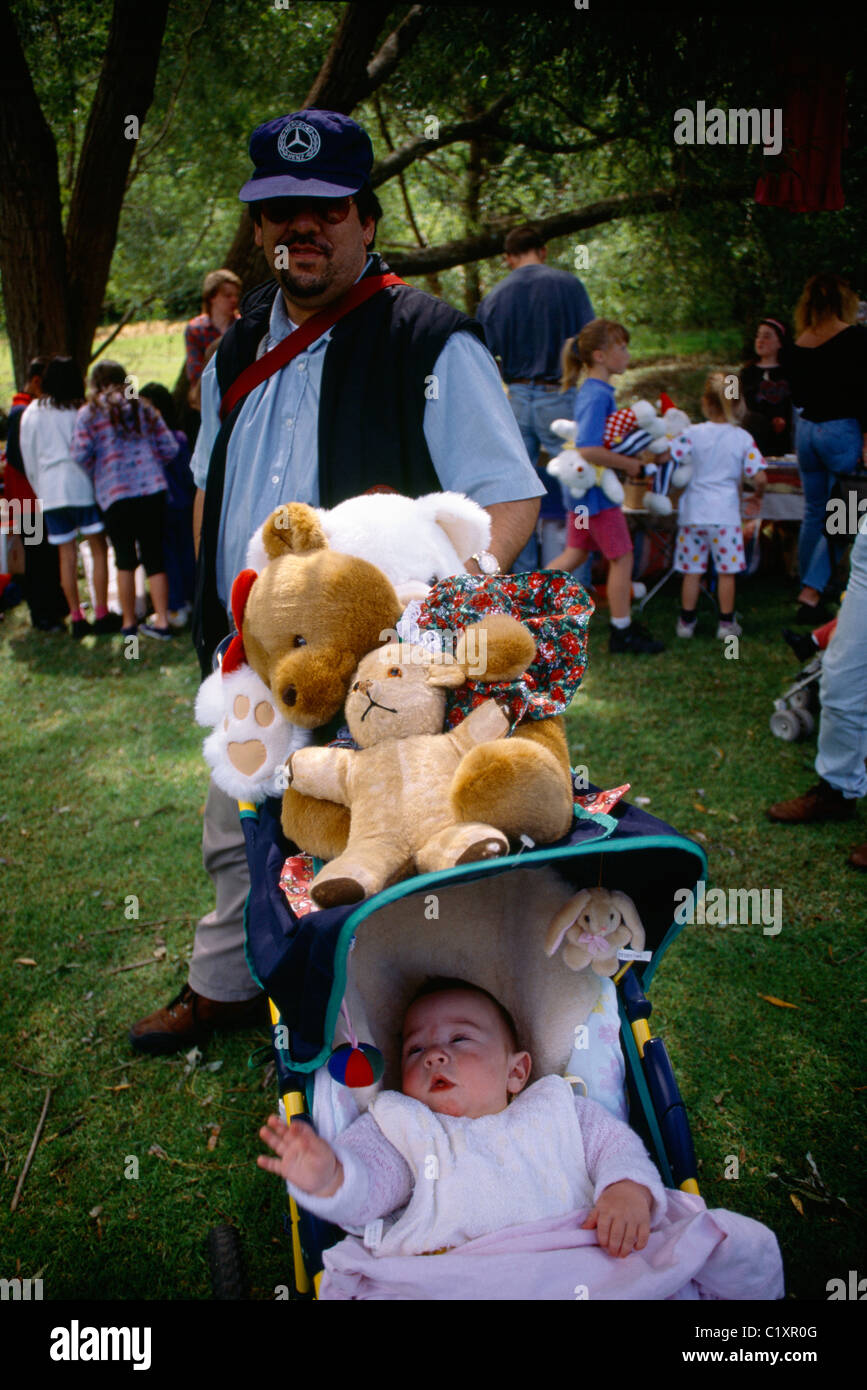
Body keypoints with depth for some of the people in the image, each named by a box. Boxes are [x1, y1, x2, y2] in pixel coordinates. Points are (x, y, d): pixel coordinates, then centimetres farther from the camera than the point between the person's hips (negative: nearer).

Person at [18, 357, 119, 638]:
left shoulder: (31, 414, 8)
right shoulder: (80, 411, -2)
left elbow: (28, 457, 12)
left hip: (49, 491, 4)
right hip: (81, 486, -3)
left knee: (66, 555, 6)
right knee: (99, 549, 2)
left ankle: (76, 617, 6)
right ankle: (102, 614, -1)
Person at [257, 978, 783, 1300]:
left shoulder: (557, 1108, 26)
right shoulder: (400, 1127, 24)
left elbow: (616, 1145, 19)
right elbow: (363, 1189, 11)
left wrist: (628, 1191, -5)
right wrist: (326, 1178, -14)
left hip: (584, 1262, 2)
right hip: (456, 1281, -1)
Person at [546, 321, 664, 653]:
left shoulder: (589, 391, 10)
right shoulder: (598, 395, -21)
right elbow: (589, 449, -31)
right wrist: (629, 464, -20)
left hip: (582, 489, 10)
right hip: (598, 490, -10)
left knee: (575, 553, 18)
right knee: (621, 557, 2)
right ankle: (622, 632, 13)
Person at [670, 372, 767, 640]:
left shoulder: (692, 434, -4)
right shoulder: (743, 438, -3)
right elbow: (760, 478, -5)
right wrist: (757, 495, 15)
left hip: (693, 512, 1)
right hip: (725, 514, -1)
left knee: (692, 570, 8)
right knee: (727, 571, 8)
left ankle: (686, 622, 15)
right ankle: (726, 622, 13)